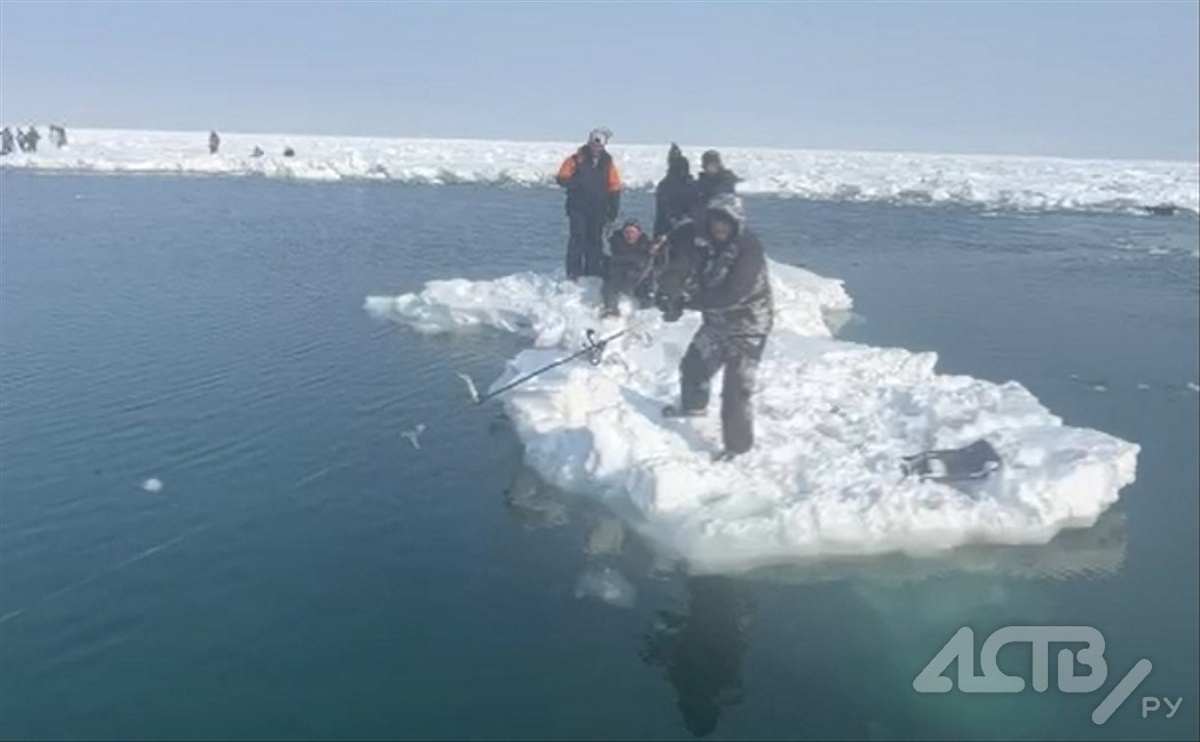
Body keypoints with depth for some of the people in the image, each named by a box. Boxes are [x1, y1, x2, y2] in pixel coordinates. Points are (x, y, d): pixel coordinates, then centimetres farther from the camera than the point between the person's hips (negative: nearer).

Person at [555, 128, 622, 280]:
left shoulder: (608, 162, 7)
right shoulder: (577, 159, -1)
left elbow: (614, 187, 10)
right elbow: (562, 178, -2)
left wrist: (613, 211, 5)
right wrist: (577, 182, -21)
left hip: (598, 210, 3)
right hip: (578, 207, -3)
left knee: (595, 242, 7)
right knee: (577, 239, -11)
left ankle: (594, 274, 14)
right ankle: (573, 274, -10)